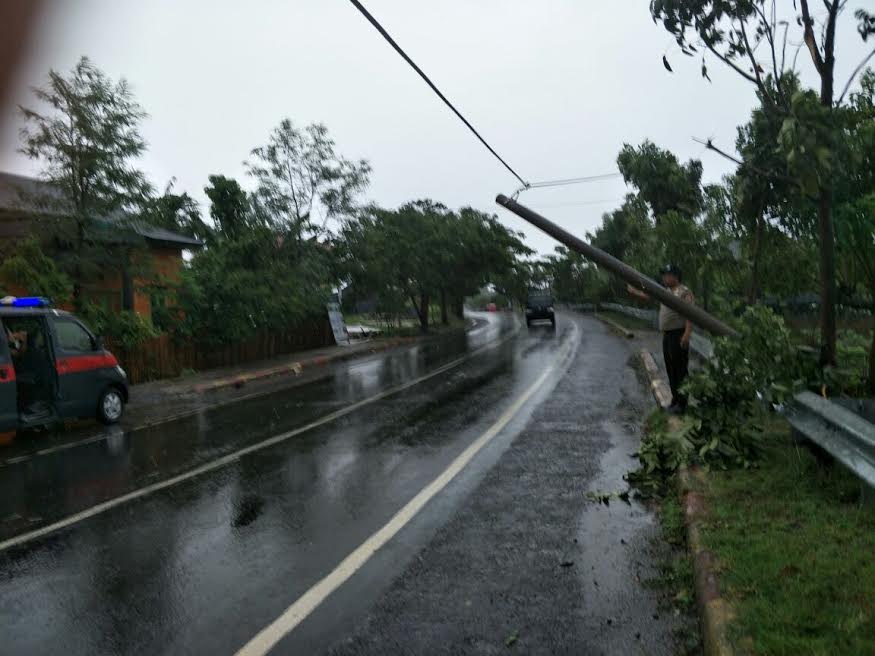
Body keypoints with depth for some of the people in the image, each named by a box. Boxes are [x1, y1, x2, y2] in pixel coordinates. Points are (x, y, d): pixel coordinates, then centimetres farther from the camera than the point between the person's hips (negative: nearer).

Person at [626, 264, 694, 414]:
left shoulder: (684, 292, -12)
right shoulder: (666, 292, 15)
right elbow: (649, 296, 28)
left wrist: (687, 334, -27)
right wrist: (634, 291, 26)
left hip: (678, 336, -9)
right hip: (667, 335, 9)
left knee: (679, 370, -7)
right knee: (670, 369, 12)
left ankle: (682, 403, -4)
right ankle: (675, 399, 20)